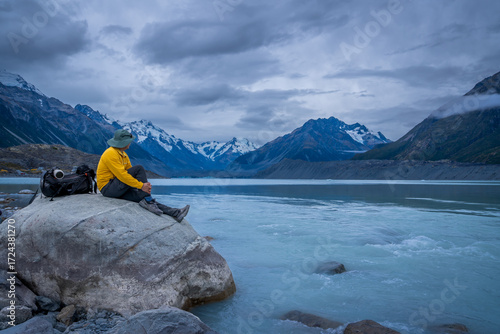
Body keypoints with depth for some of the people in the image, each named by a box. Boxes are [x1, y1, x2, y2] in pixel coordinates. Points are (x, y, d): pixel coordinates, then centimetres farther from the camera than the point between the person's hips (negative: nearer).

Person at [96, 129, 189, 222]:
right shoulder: (111, 154, -17)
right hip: (107, 188, -8)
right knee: (139, 169, -20)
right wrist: (141, 185, -25)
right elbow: (121, 175, -25)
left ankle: (175, 212, -16)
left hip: (119, 190, 8)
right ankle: (147, 200, -20)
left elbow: (130, 171, 12)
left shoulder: (123, 155, 14)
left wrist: (145, 183, -6)